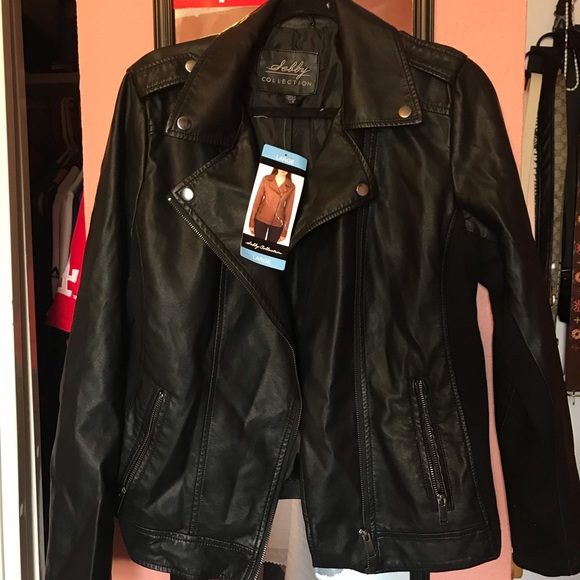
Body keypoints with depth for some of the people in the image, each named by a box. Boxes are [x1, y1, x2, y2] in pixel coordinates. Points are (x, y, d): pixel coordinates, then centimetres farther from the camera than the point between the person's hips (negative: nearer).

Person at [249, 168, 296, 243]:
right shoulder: (266, 179, -3)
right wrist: (252, 222, -2)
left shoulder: (291, 187, -4)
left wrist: (284, 231, 1)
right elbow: (257, 200, 0)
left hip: (277, 224, 0)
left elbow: (288, 209, -1)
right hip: (261, 220, 0)